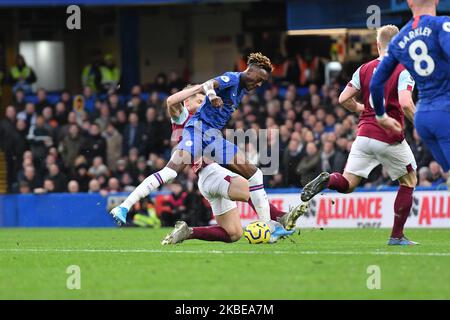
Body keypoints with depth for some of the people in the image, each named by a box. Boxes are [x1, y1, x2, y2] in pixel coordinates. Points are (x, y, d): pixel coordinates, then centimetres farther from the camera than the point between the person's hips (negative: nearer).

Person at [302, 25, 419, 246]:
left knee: (347, 184, 8)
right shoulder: (403, 71, -8)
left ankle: (328, 180, -29)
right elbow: (405, 103, -22)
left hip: (364, 134, 4)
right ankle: (397, 236, 12)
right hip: (390, 138, -4)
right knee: (409, 181, 17)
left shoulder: (365, 69, 7)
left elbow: (344, 99, 6)